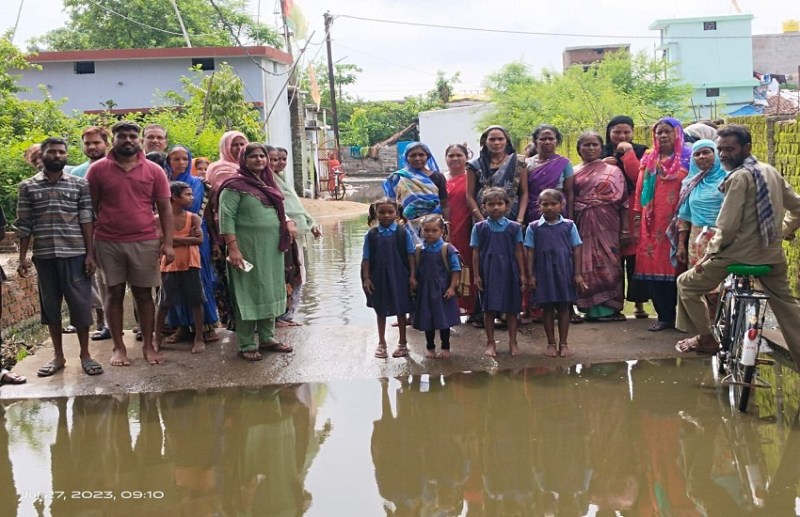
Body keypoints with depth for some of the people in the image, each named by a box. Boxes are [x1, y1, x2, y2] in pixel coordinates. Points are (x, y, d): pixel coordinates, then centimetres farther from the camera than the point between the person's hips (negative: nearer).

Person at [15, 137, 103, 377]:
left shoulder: (80, 184, 4)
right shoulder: (27, 187, 6)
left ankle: (85, 354, 11)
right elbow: (24, 225, 6)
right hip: (43, 254, 2)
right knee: (50, 303, 8)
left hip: (74, 253, -1)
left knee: (80, 302, 0)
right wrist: (23, 257, 2)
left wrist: (90, 253, -4)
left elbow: (87, 220, 1)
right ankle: (58, 356, 19)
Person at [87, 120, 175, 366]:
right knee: (115, 293, 6)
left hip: (145, 242, 0)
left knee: (144, 293, 5)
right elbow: (90, 208, 5)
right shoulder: (98, 169, 2)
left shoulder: (154, 170, 4)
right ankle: (118, 346, 14)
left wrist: (168, 242, -3)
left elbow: (165, 209, 4)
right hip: (108, 242, 0)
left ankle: (148, 345, 13)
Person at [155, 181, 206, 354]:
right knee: (164, 303, 5)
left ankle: (199, 338, 13)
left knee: (196, 301, 3)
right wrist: (188, 238, -18)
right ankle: (157, 338, 19)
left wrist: (176, 239, -15)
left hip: (190, 264, 1)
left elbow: (199, 239, -13)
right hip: (170, 265, -1)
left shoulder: (193, 218, 0)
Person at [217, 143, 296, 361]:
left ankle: (267, 338, 25)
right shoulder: (235, 185, -9)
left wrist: (289, 222, 8)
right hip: (248, 248, -8)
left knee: (270, 292, 13)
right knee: (249, 294, -2)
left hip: (272, 248, 8)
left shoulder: (268, 183, 15)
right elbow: (226, 218, -15)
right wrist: (233, 248, -22)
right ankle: (247, 345, 5)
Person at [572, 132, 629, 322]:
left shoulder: (613, 171, 7)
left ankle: (610, 307, 3)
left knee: (608, 264, -3)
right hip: (583, 224, 2)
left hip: (607, 224, -1)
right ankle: (593, 308, 7)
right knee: (587, 265, 1)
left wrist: (625, 229, -6)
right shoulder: (574, 173, 11)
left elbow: (623, 201, 2)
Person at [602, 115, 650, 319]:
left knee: (635, 258, -4)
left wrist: (628, 153, -9)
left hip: (633, 212, -2)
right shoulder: (602, 153, 13)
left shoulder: (639, 151, 6)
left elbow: (639, 178, -10)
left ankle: (639, 303, 4)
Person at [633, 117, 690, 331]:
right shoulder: (648, 159, 14)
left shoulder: (687, 159, 4)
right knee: (653, 267, -1)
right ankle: (664, 315, 6)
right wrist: (637, 218, 6)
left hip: (676, 222, -3)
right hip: (652, 223, 3)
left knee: (675, 266, -2)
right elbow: (640, 189, 12)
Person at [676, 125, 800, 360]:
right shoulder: (771, 172, 11)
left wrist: (709, 253, -5)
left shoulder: (739, 176, -13)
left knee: (687, 284, 9)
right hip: (772, 253, 8)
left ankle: (706, 339, 14)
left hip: (739, 253, -7)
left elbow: (727, 226, -17)